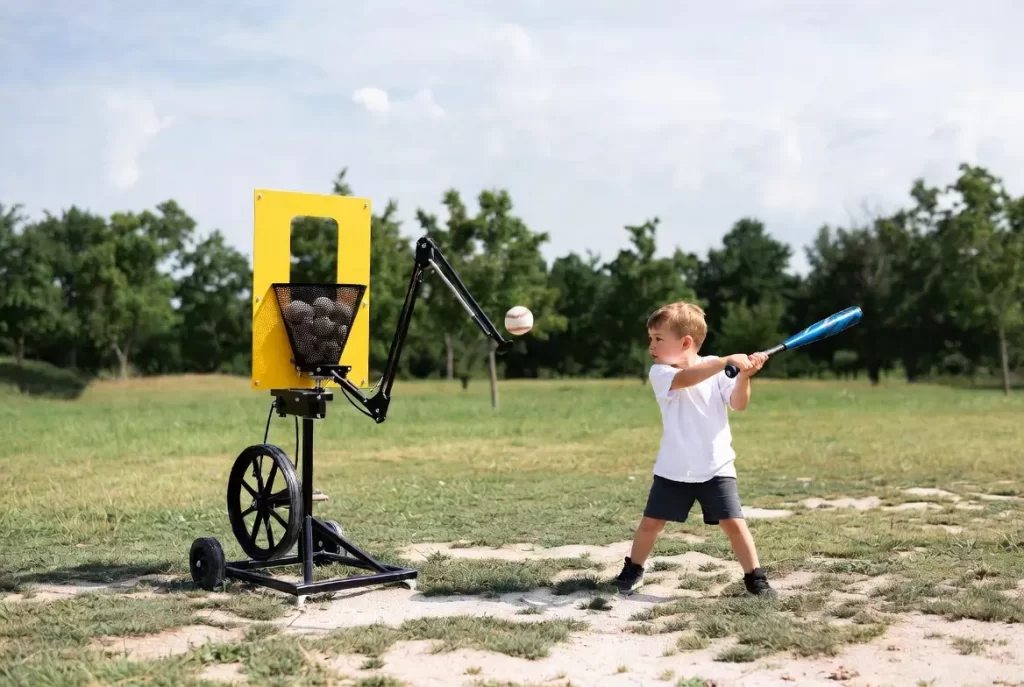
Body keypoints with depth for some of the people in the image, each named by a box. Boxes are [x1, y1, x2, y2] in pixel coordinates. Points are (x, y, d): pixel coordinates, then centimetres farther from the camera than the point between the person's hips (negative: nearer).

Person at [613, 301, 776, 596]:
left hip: (716, 467, 0)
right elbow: (685, 378, -30)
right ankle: (633, 571, 29)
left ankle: (755, 578, 9)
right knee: (650, 522, 8)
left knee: (733, 523, -6)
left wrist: (744, 375, -26)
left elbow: (738, 403, -8)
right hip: (674, 469, 0)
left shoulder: (716, 368, -1)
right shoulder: (659, 373, -9)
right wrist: (727, 360, -38)